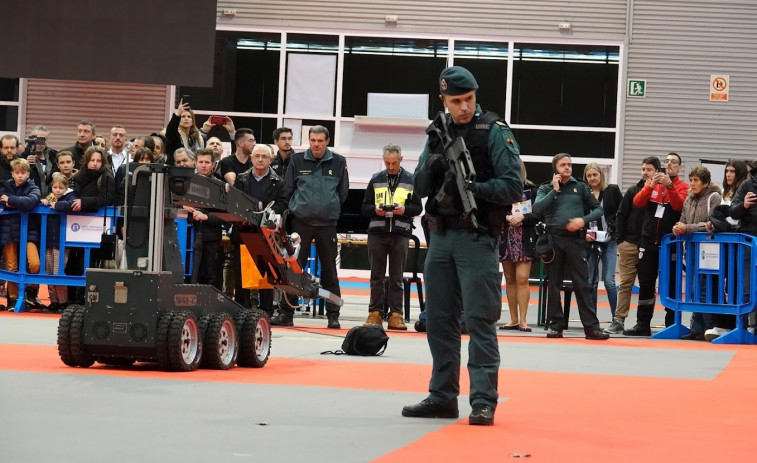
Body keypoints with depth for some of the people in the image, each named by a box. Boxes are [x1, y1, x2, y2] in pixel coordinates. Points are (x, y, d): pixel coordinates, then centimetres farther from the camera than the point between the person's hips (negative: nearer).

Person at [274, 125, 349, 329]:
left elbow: (343, 192, 10)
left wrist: (331, 210, 9)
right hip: (301, 222, 0)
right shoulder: (297, 161, 4)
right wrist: (297, 208, 7)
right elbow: (288, 190, 9)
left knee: (329, 270, 4)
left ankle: (333, 315, 9)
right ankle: (286, 313, 4)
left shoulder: (338, 163, 4)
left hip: (327, 224, 0)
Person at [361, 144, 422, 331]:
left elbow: (418, 208, 6)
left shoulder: (411, 180, 7)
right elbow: (365, 207, 11)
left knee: (397, 277, 1)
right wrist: (375, 210, -10)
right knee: (376, 276, 3)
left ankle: (396, 314, 2)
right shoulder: (376, 180, 11)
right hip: (377, 232, 1)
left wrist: (405, 210, -13)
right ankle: (375, 313, 6)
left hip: (401, 233, -1)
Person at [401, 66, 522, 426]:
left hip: (477, 238, -6)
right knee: (439, 319, 9)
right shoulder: (437, 133, 13)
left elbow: (513, 187, -10)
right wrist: (431, 166, -9)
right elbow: (420, 188, 10)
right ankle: (443, 396, 17)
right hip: (441, 237, 6)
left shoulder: (495, 132, -4)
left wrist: (474, 187, -23)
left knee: (479, 319, -9)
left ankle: (483, 401, -10)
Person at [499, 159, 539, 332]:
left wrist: (522, 218, -15)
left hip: (525, 240, -2)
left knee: (522, 279, -10)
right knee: (510, 280, 7)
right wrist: (507, 218, -16)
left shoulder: (532, 190, 2)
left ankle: (522, 320, -8)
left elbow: (539, 215, -1)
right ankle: (514, 319, 13)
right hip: (505, 239, 2)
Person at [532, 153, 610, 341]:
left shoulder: (581, 188, 11)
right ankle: (556, 325, 11)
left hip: (575, 239, -1)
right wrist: (555, 190, -6)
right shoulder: (546, 188, 10)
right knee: (553, 284, 4)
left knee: (582, 284, -5)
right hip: (553, 239, 1)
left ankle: (591, 326, -7)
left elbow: (598, 209, 12)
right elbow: (537, 209, -7)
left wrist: (584, 220, -6)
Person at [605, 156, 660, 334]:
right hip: (629, 244, 2)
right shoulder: (633, 191, 7)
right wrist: (619, 240, 1)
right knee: (625, 283, 3)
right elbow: (621, 216, 8)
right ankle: (619, 320, 4)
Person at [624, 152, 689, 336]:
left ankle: (671, 324, 6)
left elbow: (679, 205, -17)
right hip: (648, 240, 3)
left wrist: (669, 185, -28)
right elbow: (637, 202, -4)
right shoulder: (651, 183, 10)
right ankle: (643, 324, 8)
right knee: (645, 284, 4)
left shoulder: (683, 187, 1)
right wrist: (651, 186, -18)